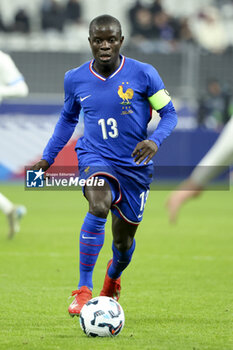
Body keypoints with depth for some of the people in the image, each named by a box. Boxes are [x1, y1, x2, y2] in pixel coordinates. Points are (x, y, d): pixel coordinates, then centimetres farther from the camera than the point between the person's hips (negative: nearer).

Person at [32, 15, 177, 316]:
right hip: (95, 158, -1)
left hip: (134, 165, 1)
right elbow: (68, 119, 16)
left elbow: (169, 113, -1)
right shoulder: (75, 79, -2)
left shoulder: (143, 74, -9)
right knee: (99, 205, -34)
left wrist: (155, 140, -20)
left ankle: (112, 279, 49)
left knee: (124, 239, 10)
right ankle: (83, 289, -29)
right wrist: (47, 158, 13)